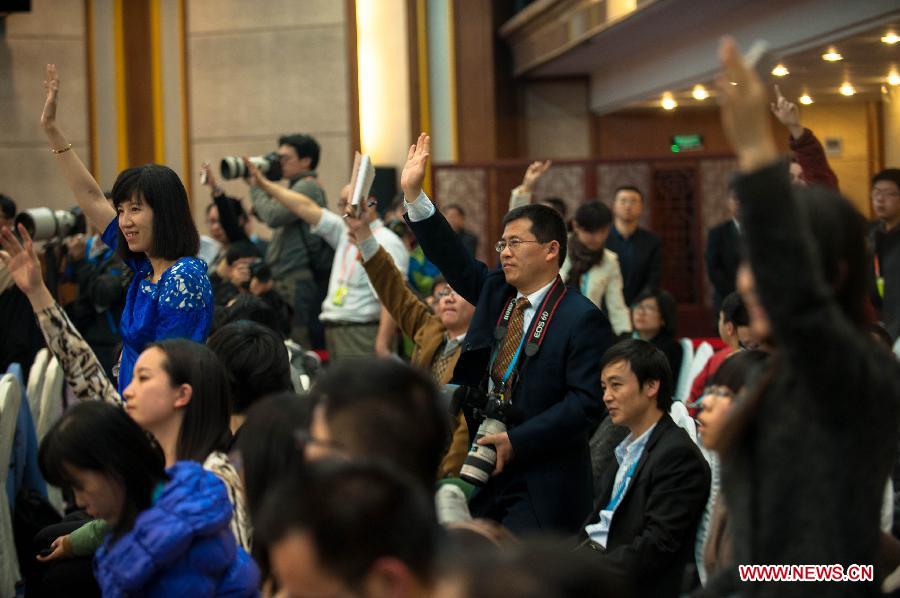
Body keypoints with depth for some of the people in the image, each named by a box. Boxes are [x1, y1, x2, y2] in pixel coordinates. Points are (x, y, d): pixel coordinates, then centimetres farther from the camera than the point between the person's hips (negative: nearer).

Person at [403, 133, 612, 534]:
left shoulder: (583, 320, -9)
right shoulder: (495, 293, 12)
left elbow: (586, 404, -15)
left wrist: (516, 441, -19)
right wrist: (413, 194, 4)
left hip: (542, 490, -6)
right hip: (485, 473, 6)